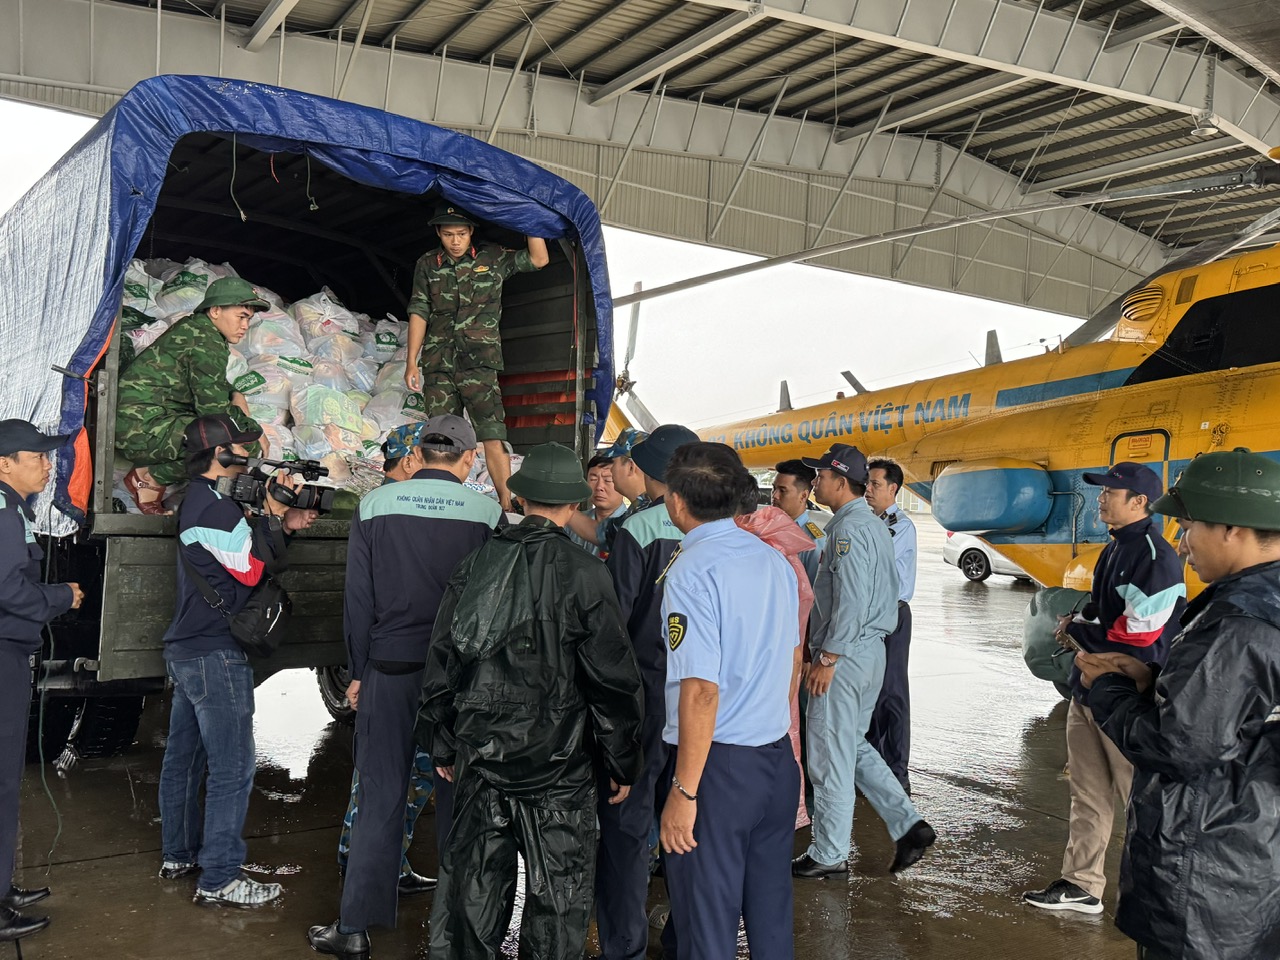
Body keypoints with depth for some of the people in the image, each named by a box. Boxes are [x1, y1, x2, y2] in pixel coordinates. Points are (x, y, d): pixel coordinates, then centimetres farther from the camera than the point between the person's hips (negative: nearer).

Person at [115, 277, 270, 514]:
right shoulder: (206, 342, -16)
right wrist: (254, 429, -1)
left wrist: (235, 395, 8)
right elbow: (214, 409, -16)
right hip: (141, 429, -10)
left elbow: (211, 387, 27)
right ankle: (150, 479, -5)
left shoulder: (193, 326, 13)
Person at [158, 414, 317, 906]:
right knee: (233, 768, -6)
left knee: (183, 756, 17)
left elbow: (238, 553, 15)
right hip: (216, 654, -11)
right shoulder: (215, 506, -18)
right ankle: (219, 878, -3)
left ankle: (178, 854, 29)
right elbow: (250, 568, -17)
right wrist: (275, 514, -10)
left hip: (186, 650, 11)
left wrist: (281, 522, 4)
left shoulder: (197, 499, 15)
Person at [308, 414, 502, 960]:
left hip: (390, 669, 1)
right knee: (457, 800, 9)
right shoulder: (487, 513, -4)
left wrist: (358, 671, 9)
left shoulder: (375, 506, 0)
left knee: (380, 798, 7)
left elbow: (358, 597, 1)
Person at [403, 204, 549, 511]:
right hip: (438, 364, 2)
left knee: (492, 435, -12)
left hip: (479, 362, -2)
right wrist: (411, 362, 2)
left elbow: (538, 259, 4)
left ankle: (507, 503, -12)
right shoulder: (427, 265, 11)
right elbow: (418, 313, 7)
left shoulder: (492, 258, 7)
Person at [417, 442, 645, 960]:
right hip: (557, 763, -4)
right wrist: (622, 763, 1)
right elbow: (612, 679, -10)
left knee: (474, 881, 16)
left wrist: (443, 744, 21)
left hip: (480, 757, 5)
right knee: (557, 892, 8)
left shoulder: (473, 565, 2)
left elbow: (442, 662, 10)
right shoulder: (584, 573, -12)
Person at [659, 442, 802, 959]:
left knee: (708, 918, 6)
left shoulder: (692, 570, -16)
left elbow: (701, 690, -22)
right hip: (778, 755, 7)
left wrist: (684, 791, -18)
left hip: (718, 761, -7)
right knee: (771, 909, 19)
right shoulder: (773, 558, 5)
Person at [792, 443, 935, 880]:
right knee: (854, 747, 19)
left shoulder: (849, 528, -16)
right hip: (870, 650, 10)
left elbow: (851, 601, -23)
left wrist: (827, 658, -19)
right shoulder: (874, 524, 15)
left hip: (846, 655, -10)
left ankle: (829, 855, 10)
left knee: (830, 755, 0)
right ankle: (908, 825, 17)